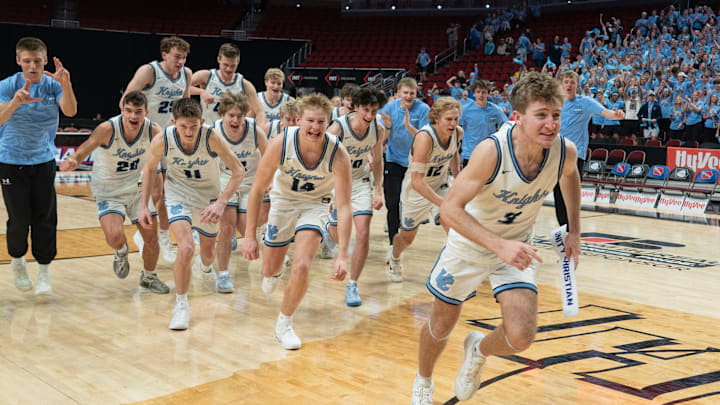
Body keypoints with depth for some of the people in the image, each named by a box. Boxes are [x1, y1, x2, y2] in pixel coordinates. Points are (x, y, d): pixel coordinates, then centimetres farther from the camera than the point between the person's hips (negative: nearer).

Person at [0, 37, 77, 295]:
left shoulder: (53, 85, -7)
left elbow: (70, 111, -24)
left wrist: (66, 85, -42)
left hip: (43, 160, 2)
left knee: (45, 219, -2)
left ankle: (43, 272, 10)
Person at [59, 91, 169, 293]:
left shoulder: (154, 131, -17)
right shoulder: (108, 129, -26)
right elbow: (84, 149, -35)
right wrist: (72, 161, -58)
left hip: (138, 189, 3)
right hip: (108, 192, -3)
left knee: (152, 238, 3)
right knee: (115, 237, -24)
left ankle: (149, 277, 33)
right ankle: (121, 252, 15)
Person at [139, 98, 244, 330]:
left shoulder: (211, 138, -31)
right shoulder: (162, 141, -26)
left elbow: (238, 171, -24)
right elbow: (150, 168, -4)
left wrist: (221, 202, -36)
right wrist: (144, 205, -5)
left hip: (208, 195, 1)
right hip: (178, 193, -1)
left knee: (208, 251, 20)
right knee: (186, 248, -24)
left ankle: (204, 267, 60)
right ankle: (181, 305, -5)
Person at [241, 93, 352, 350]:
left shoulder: (337, 153, -30)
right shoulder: (280, 145, -29)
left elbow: (344, 206, -28)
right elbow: (257, 190, -18)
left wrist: (342, 255, -35)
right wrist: (249, 236, -20)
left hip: (315, 204, -1)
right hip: (283, 201, 1)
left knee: (301, 268, -19)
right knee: (269, 270, 12)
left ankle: (284, 324, 6)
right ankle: (273, 273, 53)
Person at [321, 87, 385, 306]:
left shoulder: (378, 130, -13)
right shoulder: (337, 128, -26)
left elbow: (377, 160, 5)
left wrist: (378, 190, -2)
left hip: (361, 181, 2)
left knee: (363, 234, -14)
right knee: (338, 236, 12)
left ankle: (352, 286, 0)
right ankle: (328, 232, 53)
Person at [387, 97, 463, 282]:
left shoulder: (458, 133, -15)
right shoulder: (425, 137, -35)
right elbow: (416, 180, -37)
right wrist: (443, 203, -42)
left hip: (440, 187, 4)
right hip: (415, 191, -4)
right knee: (407, 237, 18)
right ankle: (394, 261, 50)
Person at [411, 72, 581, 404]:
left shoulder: (565, 151, -20)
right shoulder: (492, 151, -34)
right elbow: (450, 208, -34)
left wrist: (574, 231, 5)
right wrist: (499, 245, -45)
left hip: (517, 246, 3)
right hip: (470, 244, -2)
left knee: (521, 337, -14)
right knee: (441, 327, 14)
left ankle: (478, 351, 23)